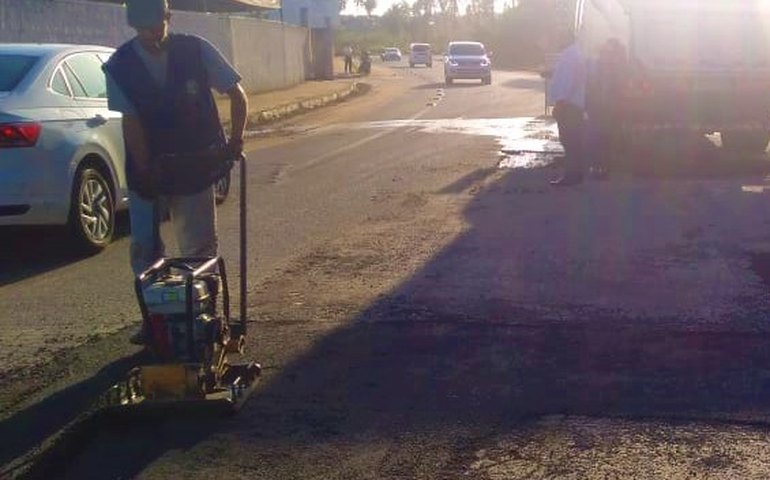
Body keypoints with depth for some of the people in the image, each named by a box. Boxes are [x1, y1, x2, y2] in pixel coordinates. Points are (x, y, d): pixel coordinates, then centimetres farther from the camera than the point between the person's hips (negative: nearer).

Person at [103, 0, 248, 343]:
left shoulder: (196, 50, -9)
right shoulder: (120, 66, -10)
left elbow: (236, 94, -3)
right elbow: (131, 122, -15)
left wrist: (236, 138, -14)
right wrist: (146, 170, -21)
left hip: (195, 167, 0)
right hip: (147, 170, 1)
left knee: (199, 250, 4)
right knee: (145, 250, 2)